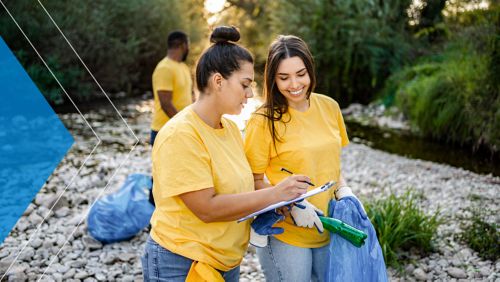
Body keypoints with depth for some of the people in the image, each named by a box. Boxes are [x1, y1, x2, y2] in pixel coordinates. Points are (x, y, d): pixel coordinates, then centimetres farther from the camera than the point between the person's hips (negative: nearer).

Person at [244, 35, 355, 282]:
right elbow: (254, 181, -9)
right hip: (285, 234, -5)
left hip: (329, 229, 5)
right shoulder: (264, 121, -15)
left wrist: (344, 190, -3)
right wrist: (291, 205, -22)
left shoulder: (329, 107, -1)